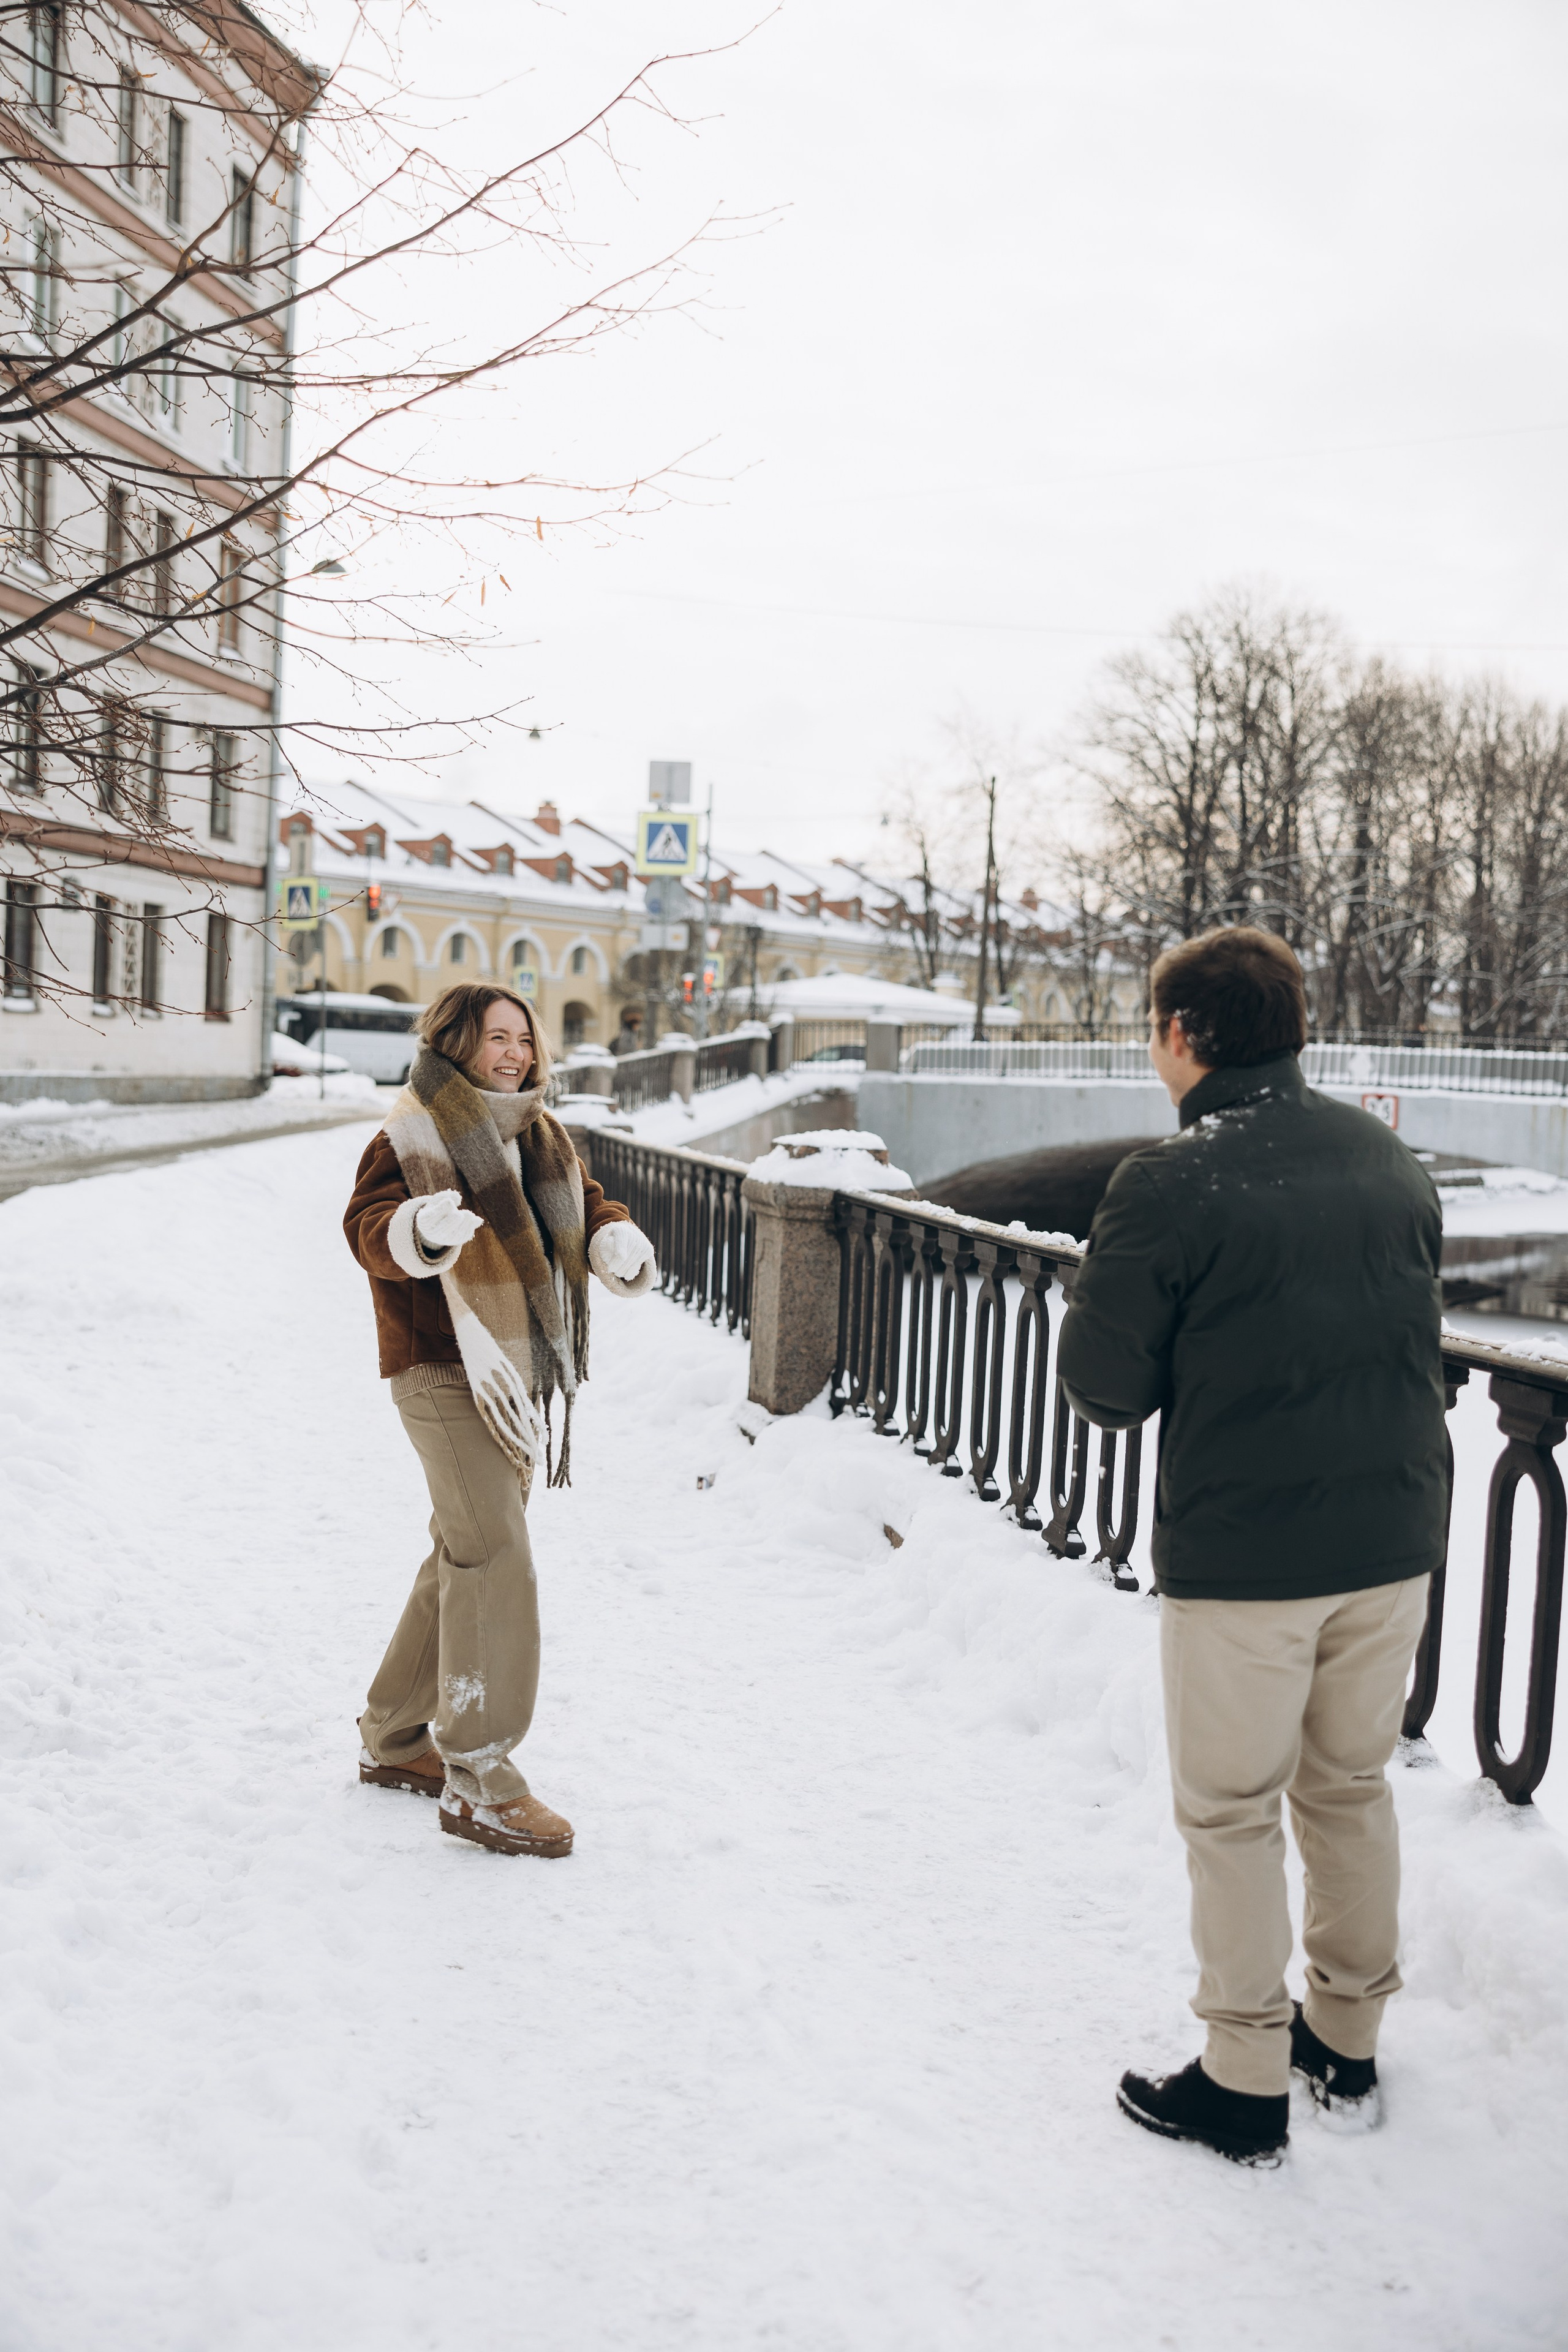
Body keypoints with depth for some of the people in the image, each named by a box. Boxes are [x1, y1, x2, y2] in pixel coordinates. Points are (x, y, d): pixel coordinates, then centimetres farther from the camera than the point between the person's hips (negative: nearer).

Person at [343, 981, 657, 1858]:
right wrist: (416, 1229, -45)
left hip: (520, 1376, 9)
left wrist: (617, 1242, -9)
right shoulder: (414, 1134, -9)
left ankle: (396, 1739, 31)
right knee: (497, 1563, -14)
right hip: (447, 1373, -9)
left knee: (466, 1557, 16)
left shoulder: (541, 1137, 15)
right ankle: (478, 1778, -6)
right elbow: (369, 1226, -22)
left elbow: (587, 1209, 15)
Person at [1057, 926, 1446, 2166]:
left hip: (1240, 1559, -6)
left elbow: (1105, 1383, -12)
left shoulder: (1170, 1182, -16)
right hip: (1395, 1539, 6)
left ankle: (1246, 2083, 21)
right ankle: (1350, 2041, 36)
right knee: (1353, 1788, 21)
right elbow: (1414, 1332, 14)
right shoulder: (1395, 1161, 3)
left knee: (1233, 1815, 10)